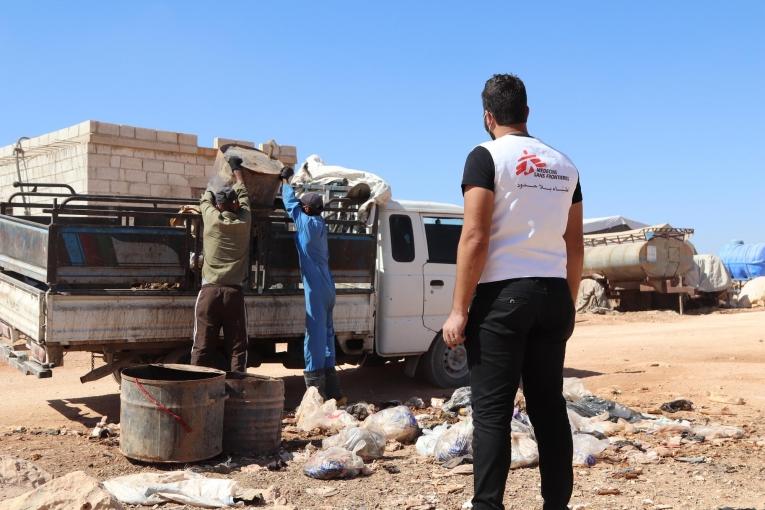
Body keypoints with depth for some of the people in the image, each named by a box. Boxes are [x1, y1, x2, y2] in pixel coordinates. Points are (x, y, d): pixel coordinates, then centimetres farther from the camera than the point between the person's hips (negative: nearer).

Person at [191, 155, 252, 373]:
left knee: (202, 348, 0)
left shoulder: (212, 219, 3)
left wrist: (214, 186, 47)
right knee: (236, 347, 3)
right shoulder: (244, 222, 5)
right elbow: (243, 193, 23)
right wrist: (236, 169, 39)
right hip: (234, 292, 0)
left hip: (209, 290, 0)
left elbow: (206, 198, 25)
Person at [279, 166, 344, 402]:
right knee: (326, 334, 13)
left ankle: (316, 393, -9)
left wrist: (285, 180, 23)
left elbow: (291, 202, 4)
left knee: (315, 334, -9)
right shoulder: (320, 225, 15)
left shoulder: (307, 223, -7)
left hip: (316, 289, -9)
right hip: (327, 288, 9)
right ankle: (332, 392, 19)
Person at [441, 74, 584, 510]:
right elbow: (575, 246, 14)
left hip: (502, 294, -5)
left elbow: (475, 238, -13)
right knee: (549, 405, 12)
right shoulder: (563, 164, 13)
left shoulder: (487, 156, -4)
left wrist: (459, 310, -11)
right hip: (552, 295, 6)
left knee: (492, 410, -2)